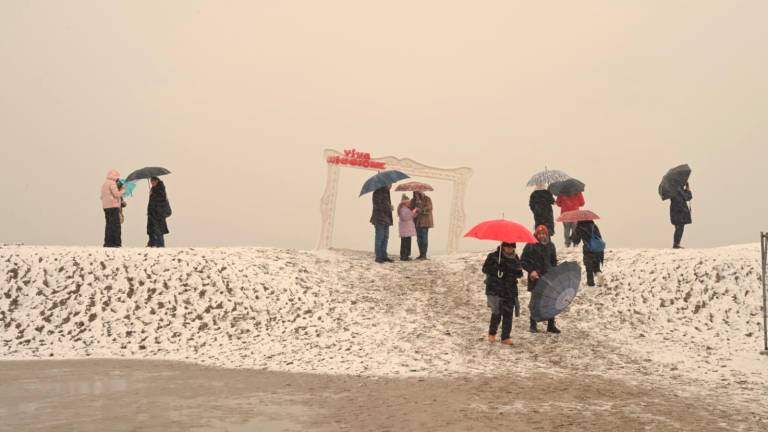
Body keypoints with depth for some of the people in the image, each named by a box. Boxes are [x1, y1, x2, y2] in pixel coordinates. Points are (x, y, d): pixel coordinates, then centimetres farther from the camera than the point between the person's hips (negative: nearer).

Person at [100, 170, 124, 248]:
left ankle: (107, 242, 12)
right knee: (115, 225, -10)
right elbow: (117, 194, -17)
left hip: (105, 206, 9)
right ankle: (116, 243, -14)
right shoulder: (112, 183, -9)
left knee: (108, 225, 12)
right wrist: (122, 190, 1)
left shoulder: (104, 183, 20)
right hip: (113, 206, -9)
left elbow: (102, 196, 22)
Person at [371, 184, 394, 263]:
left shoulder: (386, 192, 20)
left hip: (386, 219, 9)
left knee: (385, 238, 9)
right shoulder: (378, 192, -9)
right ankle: (378, 256, -5)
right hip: (379, 219, -9)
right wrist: (389, 207, -12)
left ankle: (384, 256, 13)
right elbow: (377, 205, -17)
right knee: (379, 238, -7)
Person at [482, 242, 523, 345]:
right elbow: (485, 269, -9)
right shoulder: (493, 256, -3)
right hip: (494, 290, -4)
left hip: (510, 291, 4)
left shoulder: (515, 258, 11)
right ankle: (492, 333, 14)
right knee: (497, 313, -10)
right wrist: (497, 268, -22)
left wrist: (518, 272, -7)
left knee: (508, 314, 2)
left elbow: (519, 273, 16)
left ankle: (505, 337, 11)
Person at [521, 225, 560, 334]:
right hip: (535, 278, -4)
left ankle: (551, 325, 17)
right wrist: (531, 271, -16)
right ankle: (533, 325, 14)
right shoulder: (530, 246, -7)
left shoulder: (550, 245, 6)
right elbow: (522, 261, -4)